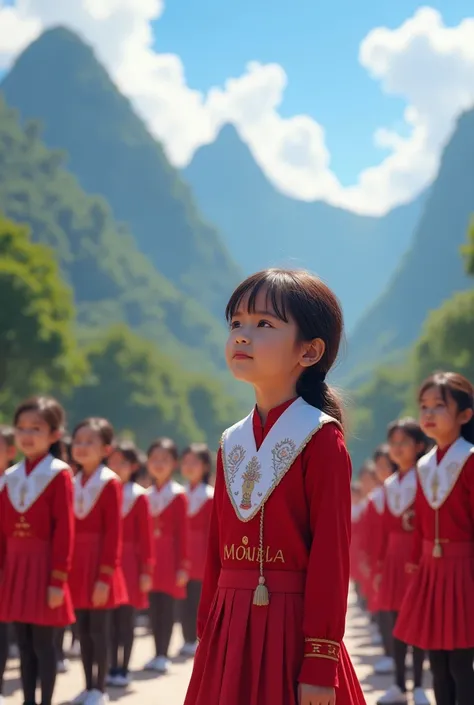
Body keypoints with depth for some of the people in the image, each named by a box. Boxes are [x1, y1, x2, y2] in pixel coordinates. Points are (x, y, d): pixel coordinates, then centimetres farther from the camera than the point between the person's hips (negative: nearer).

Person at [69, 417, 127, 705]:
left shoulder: (110, 483, -10)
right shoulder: (74, 483, 10)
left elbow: (113, 533, -13)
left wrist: (105, 576, -16)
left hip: (98, 563, -6)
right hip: (77, 564, 6)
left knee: (99, 629, 0)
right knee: (83, 629, 11)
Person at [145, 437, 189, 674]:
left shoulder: (178, 495, -4)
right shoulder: (147, 495, 10)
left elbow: (182, 532, -7)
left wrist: (182, 566, -10)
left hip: (169, 555, -5)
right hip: (151, 555, 5)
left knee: (166, 607, -3)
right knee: (154, 607, 5)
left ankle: (163, 656, 1)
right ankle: (157, 655, 12)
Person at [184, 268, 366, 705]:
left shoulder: (321, 439, -9)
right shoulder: (232, 443, 10)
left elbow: (331, 555, -14)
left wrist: (320, 663, -17)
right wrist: (206, 635, 14)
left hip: (291, 630, -6)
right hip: (229, 634, 6)